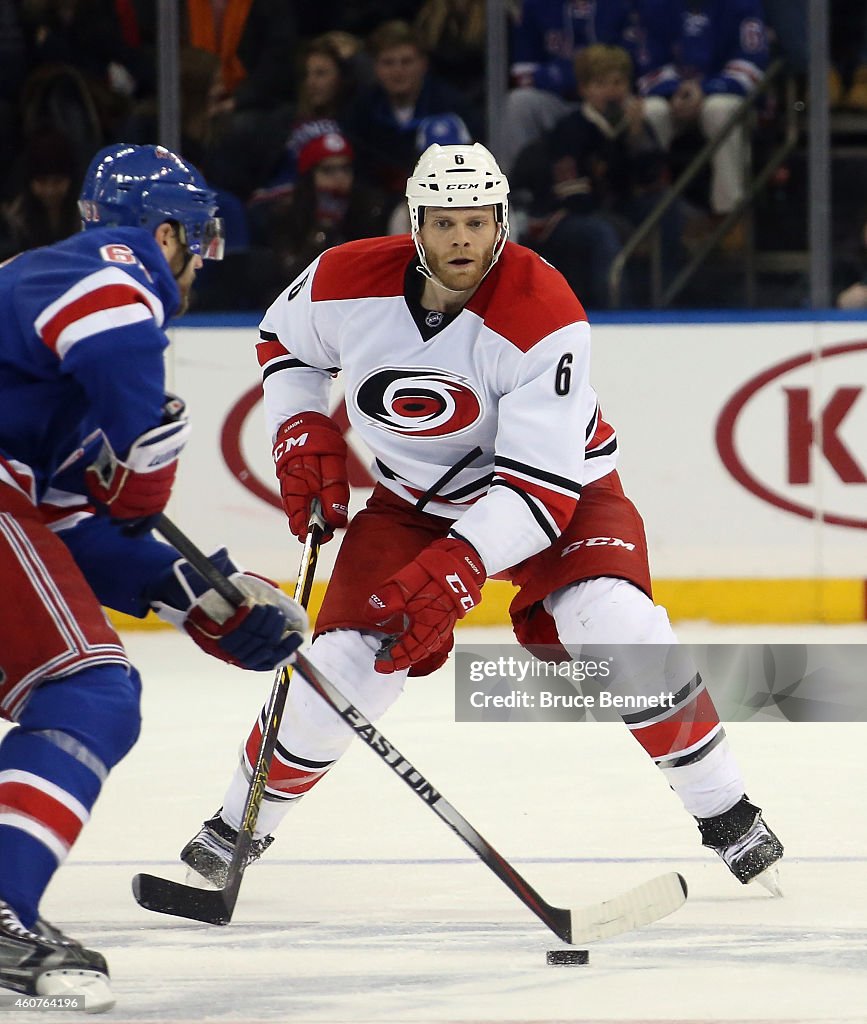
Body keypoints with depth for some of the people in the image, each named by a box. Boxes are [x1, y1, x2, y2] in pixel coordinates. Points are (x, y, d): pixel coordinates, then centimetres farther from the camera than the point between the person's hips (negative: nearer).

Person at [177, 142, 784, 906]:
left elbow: (541, 482, -32)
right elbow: (285, 341, 8)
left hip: (555, 490, -3)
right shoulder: (349, 280, -18)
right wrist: (302, 432, -7)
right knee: (346, 663, -12)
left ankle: (725, 814, -11)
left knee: (619, 627, -28)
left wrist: (460, 568, -42)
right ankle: (241, 823, 12)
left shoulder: (545, 317, -30)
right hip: (413, 498, 3)